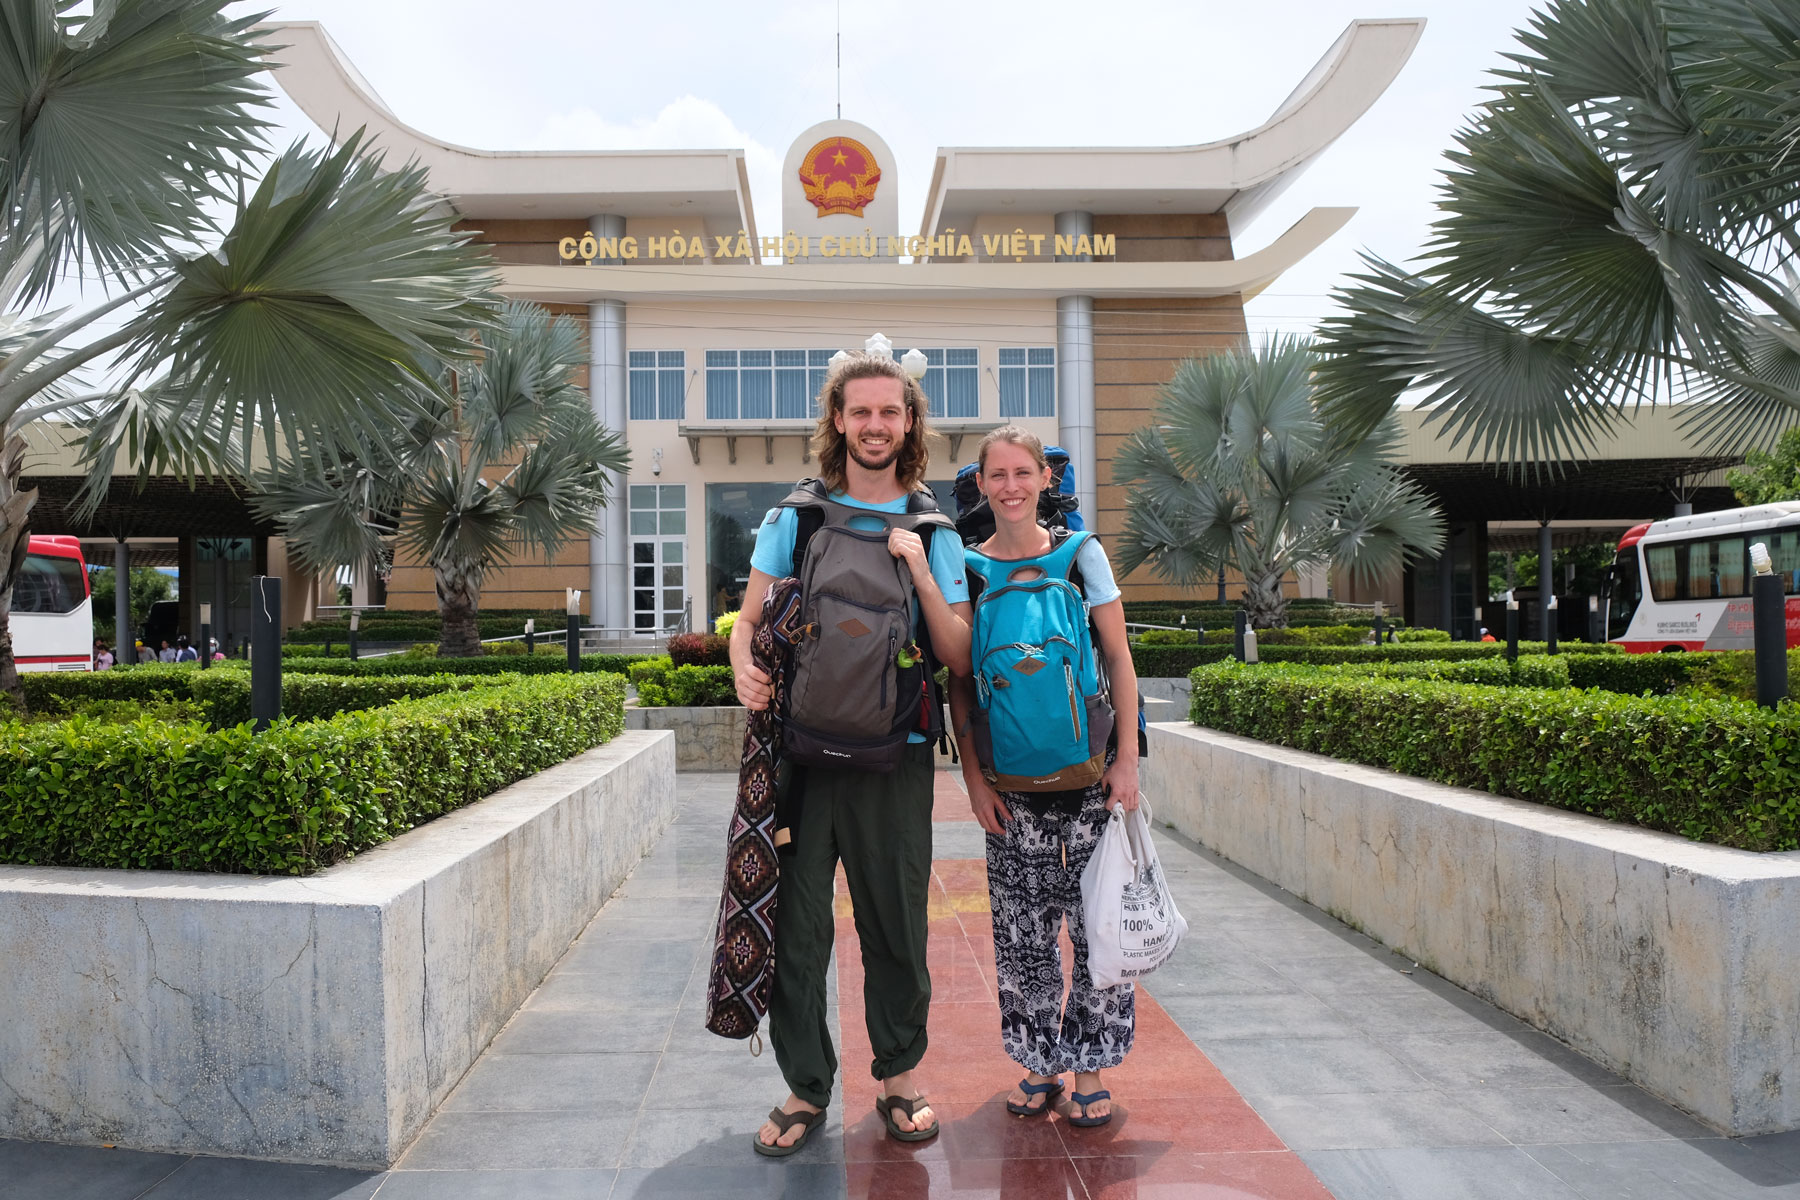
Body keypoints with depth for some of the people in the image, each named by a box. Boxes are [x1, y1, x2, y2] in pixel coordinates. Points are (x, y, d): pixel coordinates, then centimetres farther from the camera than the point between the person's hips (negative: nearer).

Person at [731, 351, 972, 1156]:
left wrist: (920, 573, -9)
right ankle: (805, 1087, 20)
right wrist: (746, 666, -14)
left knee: (895, 925, 8)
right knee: (795, 923, 3)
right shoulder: (793, 518, 8)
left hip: (894, 755, 0)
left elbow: (958, 658, 4)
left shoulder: (933, 533, 8)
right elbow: (749, 618, 9)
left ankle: (898, 1078, 27)